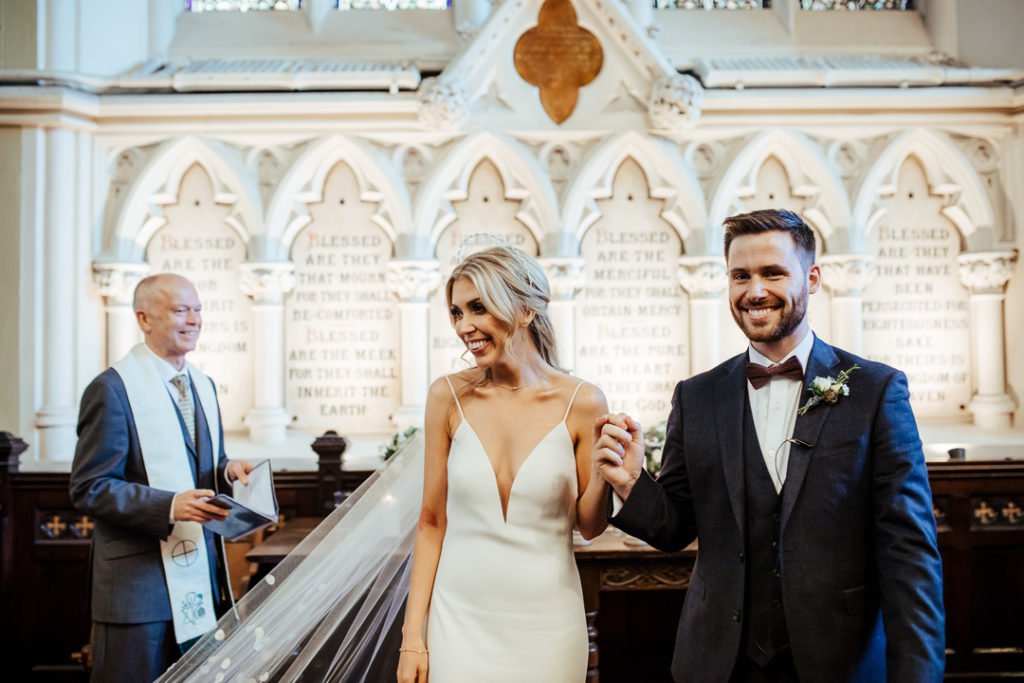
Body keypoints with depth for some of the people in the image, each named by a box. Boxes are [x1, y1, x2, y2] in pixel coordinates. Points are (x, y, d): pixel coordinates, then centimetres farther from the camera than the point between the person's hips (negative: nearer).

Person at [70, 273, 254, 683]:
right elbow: (89, 489, -13)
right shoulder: (112, 389, -10)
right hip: (138, 583, -7)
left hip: (202, 574, 7)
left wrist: (227, 471, -2)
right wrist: (168, 506, -25)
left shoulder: (203, 385, 14)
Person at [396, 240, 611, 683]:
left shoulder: (581, 403, -8)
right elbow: (432, 522, 0)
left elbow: (588, 526, 2)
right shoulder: (449, 397, -5)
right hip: (460, 619, 1)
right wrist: (413, 635, -1)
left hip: (546, 625, 0)